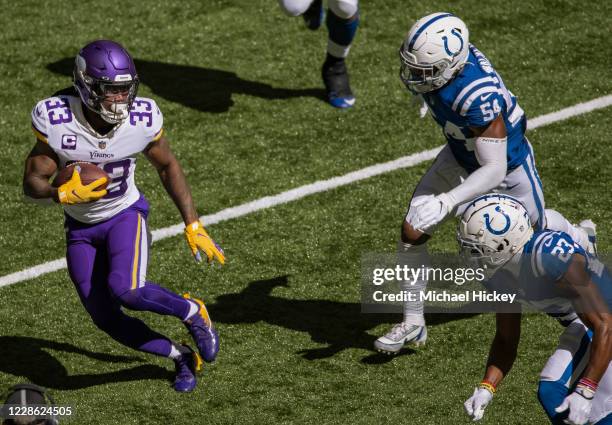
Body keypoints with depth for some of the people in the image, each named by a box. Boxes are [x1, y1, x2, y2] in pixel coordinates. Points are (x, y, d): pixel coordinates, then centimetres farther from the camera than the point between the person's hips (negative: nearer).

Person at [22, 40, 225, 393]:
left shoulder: (142, 119, -21)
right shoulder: (57, 122, -25)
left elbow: (168, 167, -2)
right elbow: (32, 183, -17)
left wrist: (193, 226, -3)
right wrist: (62, 194, -39)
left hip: (126, 214, -2)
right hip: (81, 228, 2)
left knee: (126, 290, -28)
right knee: (107, 320, 0)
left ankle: (193, 312, 1)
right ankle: (182, 356, 23)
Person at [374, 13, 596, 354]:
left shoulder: (477, 97, -45)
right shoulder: (443, 55, -24)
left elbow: (495, 170, -41)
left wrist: (444, 204, -51)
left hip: (508, 165, -6)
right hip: (461, 157, 6)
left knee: (538, 224, 24)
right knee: (412, 232, -4)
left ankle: (579, 238, 60)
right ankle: (413, 323, 11)